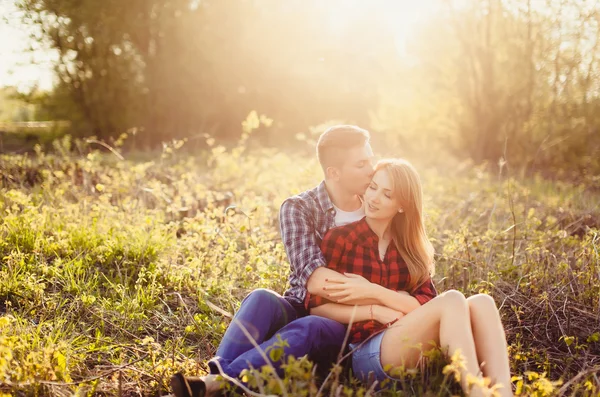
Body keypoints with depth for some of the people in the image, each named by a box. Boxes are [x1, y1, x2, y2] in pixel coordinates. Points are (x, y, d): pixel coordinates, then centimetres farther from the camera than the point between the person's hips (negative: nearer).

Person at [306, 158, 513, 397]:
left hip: (416, 350, 5)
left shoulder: (411, 246, 13)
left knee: (481, 303, -20)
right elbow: (316, 307, -3)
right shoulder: (340, 239, 1)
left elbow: (426, 305, 0)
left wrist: (374, 292, -13)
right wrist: (376, 311, -13)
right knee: (452, 301, -26)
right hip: (364, 352, -5)